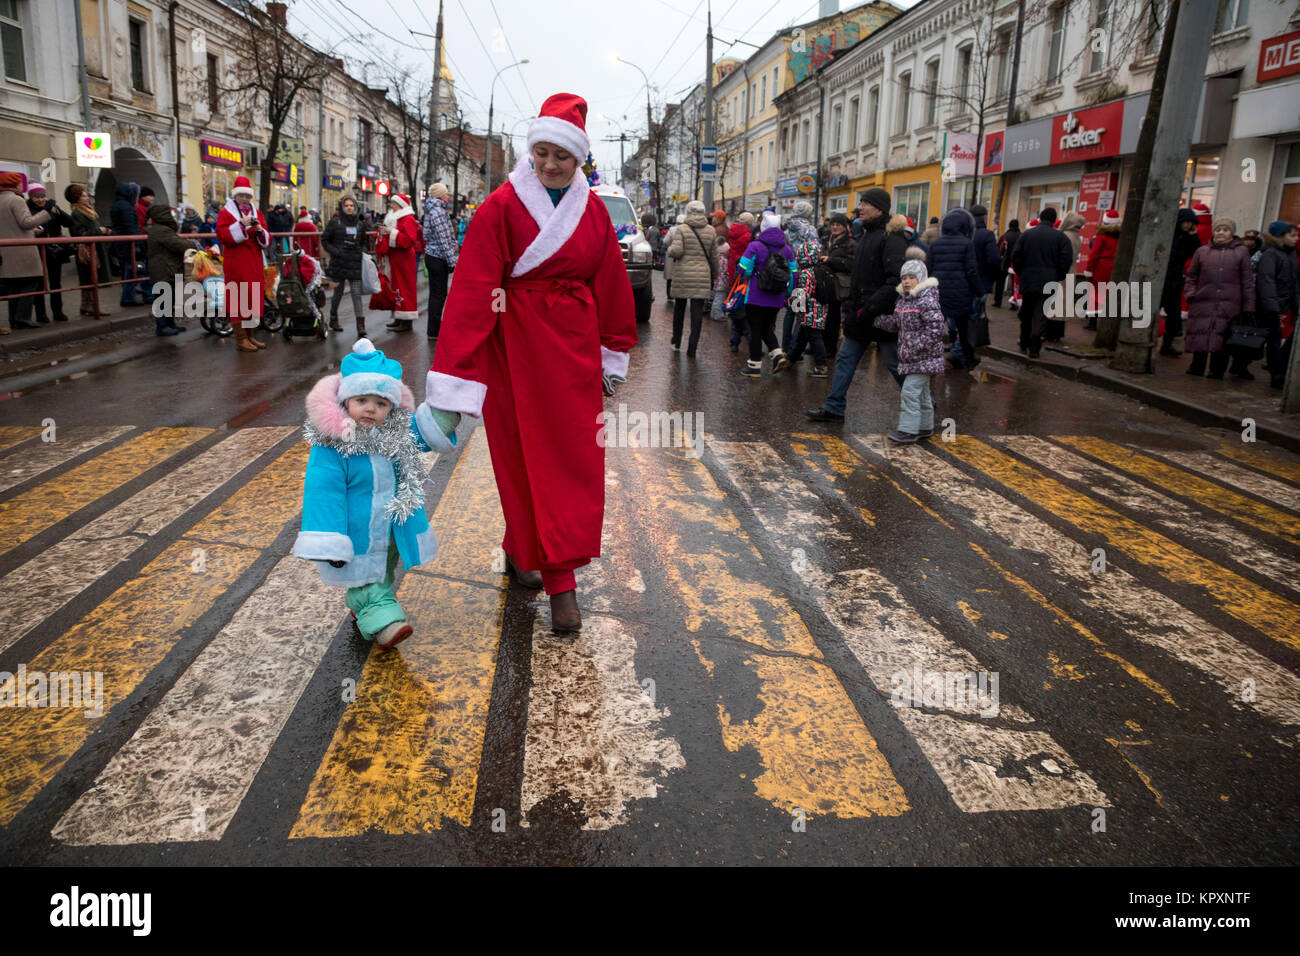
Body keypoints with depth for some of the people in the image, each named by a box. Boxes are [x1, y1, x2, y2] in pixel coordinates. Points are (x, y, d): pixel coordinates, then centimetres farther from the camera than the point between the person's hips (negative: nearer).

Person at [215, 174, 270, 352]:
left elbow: (267, 240, 11)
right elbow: (222, 236, -11)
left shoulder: (257, 213, 15)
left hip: (254, 262, 5)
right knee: (238, 297, -8)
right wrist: (241, 225, -19)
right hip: (235, 262, -5)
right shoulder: (226, 212, 1)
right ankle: (240, 339, -6)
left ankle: (249, 335, 16)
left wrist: (260, 230, -10)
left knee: (253, 297, 7)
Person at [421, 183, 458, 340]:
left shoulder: (432, 210, 15)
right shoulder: (438, 212, -16)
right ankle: (433, 331, 0)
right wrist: (452, 262, -18)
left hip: (432, 255, 10)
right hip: (438, 258, -10)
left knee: (436, 293, 15)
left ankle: (434, 328, 23)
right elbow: (443, 240, -20)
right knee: (438, 294, -4)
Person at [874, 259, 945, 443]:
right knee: (921, 392, 18)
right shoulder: (902, 299, 10)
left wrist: (918, 346, -26)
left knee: (910, 390, -11)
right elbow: (896, 323, 17)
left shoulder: (927, 300, -17)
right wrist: (875, 319, 6)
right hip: (909, 356, 9)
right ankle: (925, 427, 29)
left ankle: (908, 430, -7)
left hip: (924, 357, -9)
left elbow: (936, 327, -22)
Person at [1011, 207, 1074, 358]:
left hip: (1028, 280, 2)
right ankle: (1034, 347, -9)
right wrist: (1058, 276, 6)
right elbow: (1067, 259, -6)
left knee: (1026, 313, 16)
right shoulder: (1060, 236, -1)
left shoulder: (1027, 234, 2)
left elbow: (1015, 255, 0)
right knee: (1040, 315, -2)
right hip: (1048, 282, -2)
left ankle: (1024, 343, 27)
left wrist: (1020, 273, 12)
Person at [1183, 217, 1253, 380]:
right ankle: (1195, 371, 14)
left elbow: (1247, 282, 8)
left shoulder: (1241, 252, 9)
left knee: (1222, 342, -1)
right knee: (1199, 342, 1)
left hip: (1229, 307, -1)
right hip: (1203, 305, 1)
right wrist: (1190, 294, 1)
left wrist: (1249, 309, 4)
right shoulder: (1202, 251, 12)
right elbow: (1191, 276, 19)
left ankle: (1216, 373, 8)